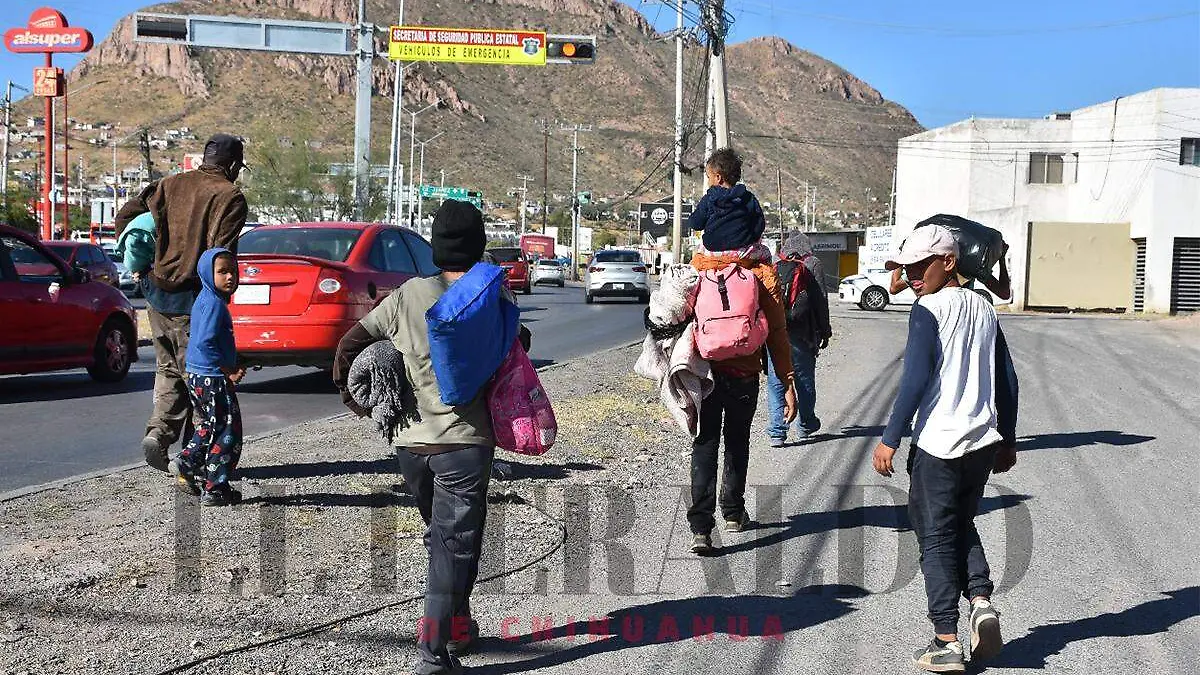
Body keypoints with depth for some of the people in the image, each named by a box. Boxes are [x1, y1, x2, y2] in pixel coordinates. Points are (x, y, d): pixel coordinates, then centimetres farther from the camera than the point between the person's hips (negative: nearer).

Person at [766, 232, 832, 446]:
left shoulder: (773, 266, 12)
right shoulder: (812, 264, 3)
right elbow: (820, 300, -2)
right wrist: (824, 331, 4)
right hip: (800, 333, -2)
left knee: (775, 381, 5)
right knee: (805, 379, 14)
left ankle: (777, 432, 0)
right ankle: (806, 425, 28)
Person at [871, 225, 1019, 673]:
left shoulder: (928, 310, -9)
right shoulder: (984, 310, 12)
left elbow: (916, 379, -16)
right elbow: (1007, 381, 13)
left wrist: (890, 440, -12)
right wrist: (1007, 441, 21)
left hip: (938, 444, -7)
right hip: (983, 442, 7)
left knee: (935, 538, 4)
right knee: (963, 526, 23)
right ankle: (981, 600, 1)